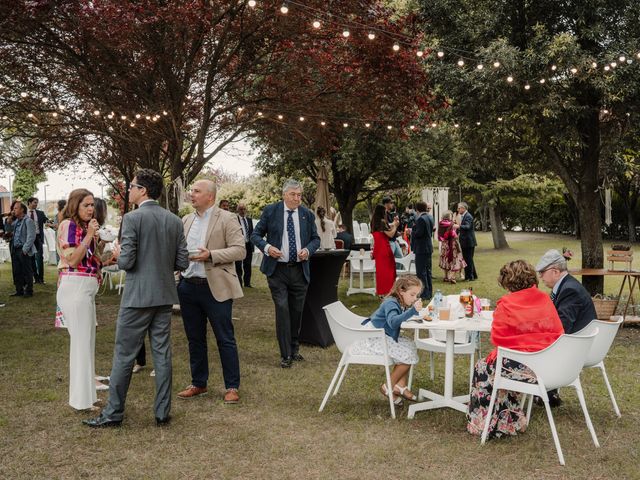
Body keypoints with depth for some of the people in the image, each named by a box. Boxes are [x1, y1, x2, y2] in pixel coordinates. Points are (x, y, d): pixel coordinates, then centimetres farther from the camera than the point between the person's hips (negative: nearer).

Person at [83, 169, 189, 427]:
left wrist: (118, 255, 4)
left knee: (124, 355, 5)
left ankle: (113, 413, 14)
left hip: (137, 297, -5)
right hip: (164, 297, 6)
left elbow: (127, 261, -17)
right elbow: (183, 263, 3)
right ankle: (163, 412, 16)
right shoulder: (174, 221, 4)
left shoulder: (132, 218, -13)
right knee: (162, 354, 11)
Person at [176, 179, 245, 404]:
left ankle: (232, 387, 10)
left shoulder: (227, 219, -5)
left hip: (215, 288, -6)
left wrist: (211, 255, -21)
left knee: (225, 339, 1)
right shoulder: (186, 221, 13)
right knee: (195, 339, 14)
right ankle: (198, 383, 26)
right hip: (188, 286, 6)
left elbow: (240, 250, -11)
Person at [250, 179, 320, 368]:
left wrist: (308, 250, -9)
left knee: (297, 311, 10)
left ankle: (294, 349, 28)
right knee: (282, 309, -8)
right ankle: (285, 354, 0)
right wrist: (266, 247, -17)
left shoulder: (307, 214, 5)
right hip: (277, 269, -3)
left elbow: (315, 239, 12)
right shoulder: (270, 211, -2)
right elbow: (255, 235, 2)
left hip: (300, 270, 3)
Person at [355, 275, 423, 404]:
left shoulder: (401, 303, 8)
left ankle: (400, 386, 9)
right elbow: (392, 322, -43)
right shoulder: (391, 303, -24)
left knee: (411, 346, 7)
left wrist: (416, 310, -10)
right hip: (370, 340, -10)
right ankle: (388, 387, 0)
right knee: (408, 354, -14)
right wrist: (413, 310, -54)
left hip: (382, 337, 10)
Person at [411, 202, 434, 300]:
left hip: (421, 249, -10)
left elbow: (418, 233, -23)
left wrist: (412, 231, -5)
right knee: (427, 270, 16)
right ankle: (429, 292, 23)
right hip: (428, 247, 10)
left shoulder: (420, 219, -19)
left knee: (421, 272, -4)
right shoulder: (430, 217, 10)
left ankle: (425, 294, -3)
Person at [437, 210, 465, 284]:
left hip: (444, 245, 5)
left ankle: (446, 277, 24)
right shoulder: (451, 224, -15)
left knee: (446, 261, 18)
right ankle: (452, 277, -9)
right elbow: (454, 236, -10)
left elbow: (439, 236, 7)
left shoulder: (440, 224, -2)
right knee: (454, 261, 1)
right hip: (452, 245, -5)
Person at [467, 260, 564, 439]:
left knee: (482, 367, 20)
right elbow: (558, 332, 9)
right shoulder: (545, 299, 5)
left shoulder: (506, 304, -11)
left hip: (523, 366, -7)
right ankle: (511, 420, 35)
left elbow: (497, 338, -7)